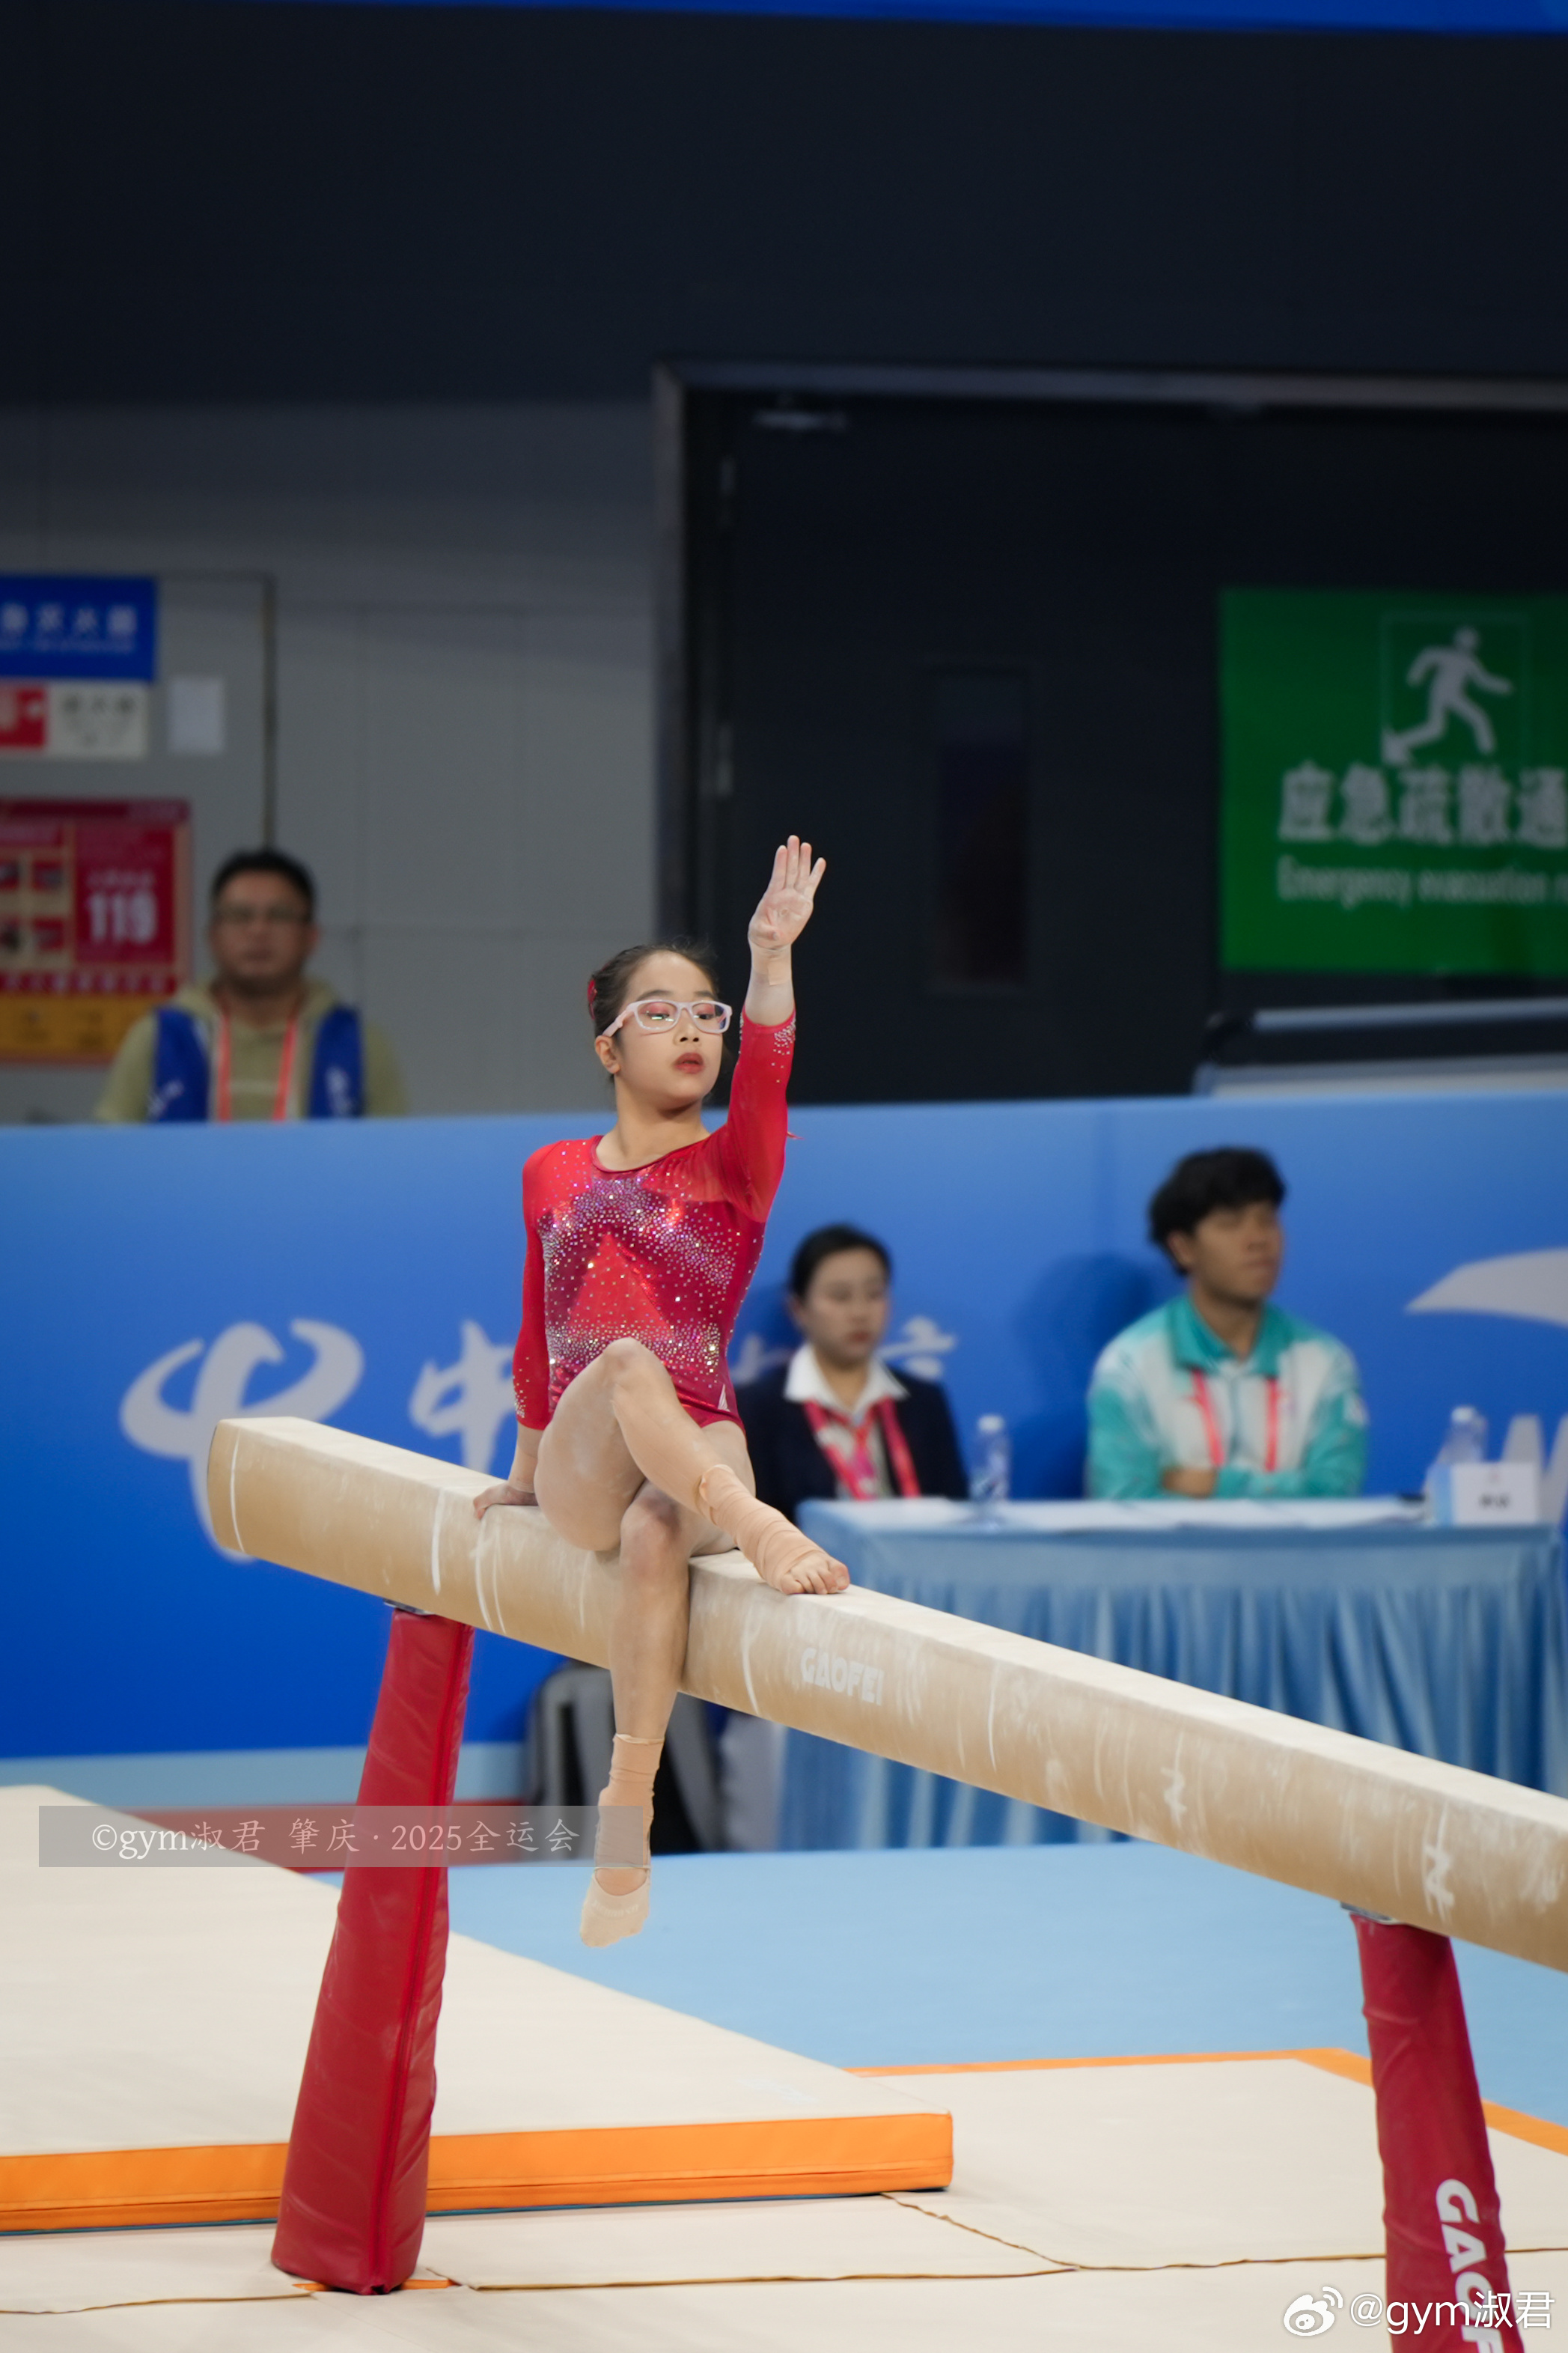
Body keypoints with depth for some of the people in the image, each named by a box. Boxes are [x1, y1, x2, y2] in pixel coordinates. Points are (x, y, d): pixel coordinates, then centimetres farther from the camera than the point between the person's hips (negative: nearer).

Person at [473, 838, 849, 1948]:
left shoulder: (732, 1167, 7)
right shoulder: (553, 1176, 14)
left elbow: (766, 1076, -14)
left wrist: (771, 955, -28)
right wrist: (529, 1469, 32)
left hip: (696, 1455, -1)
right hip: (579, 1467, 1)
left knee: (657, 1534, -38)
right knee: (628, 1366, -34)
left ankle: (628, 1812, -39)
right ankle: (759, 1530, -52)